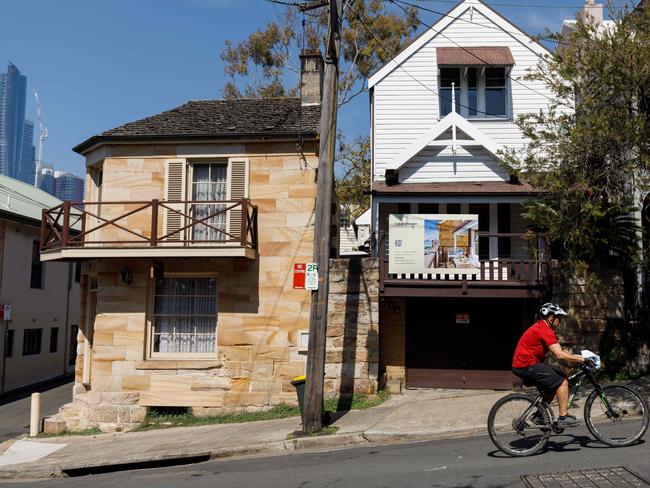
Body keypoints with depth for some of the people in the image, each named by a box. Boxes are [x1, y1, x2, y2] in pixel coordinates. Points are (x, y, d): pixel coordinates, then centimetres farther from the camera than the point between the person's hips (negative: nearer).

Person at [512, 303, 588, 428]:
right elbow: (559, 355, -22)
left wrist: (576, 356, 10)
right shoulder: (545, 330, -15)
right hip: (527, 366, -10)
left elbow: (559, 351, 19)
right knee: (562, 382, -7)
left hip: (521, 365, 10)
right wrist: (581, 359, -14)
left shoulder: (540, 327, 17)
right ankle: (563, 418, -5)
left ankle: (539, 415, 23)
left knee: (554, 382, 20)